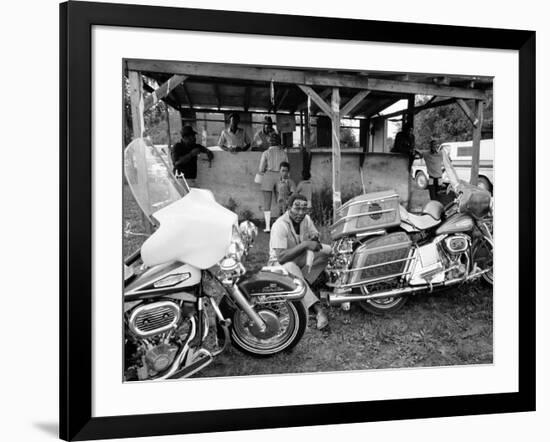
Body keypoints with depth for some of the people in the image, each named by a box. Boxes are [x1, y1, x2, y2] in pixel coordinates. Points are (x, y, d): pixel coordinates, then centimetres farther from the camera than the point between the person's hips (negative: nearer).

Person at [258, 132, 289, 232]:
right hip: (280, 177, 2)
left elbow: (261, 169, -5)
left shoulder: (266, 153, -3)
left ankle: (267, 226, -3)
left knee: (267, 204, 2)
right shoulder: (284, 153, 3)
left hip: (268, 176, -2)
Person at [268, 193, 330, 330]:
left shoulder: (306, 218, -4)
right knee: (292, 270, -42)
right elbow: (281, 257, -33)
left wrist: (314, 238, -20)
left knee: (327, 250, -14)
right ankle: (318, 309, -52)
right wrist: (305, 244, -37)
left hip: (301, 257, 7)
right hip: (281, 263, -7)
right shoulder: (280, 225, -26)